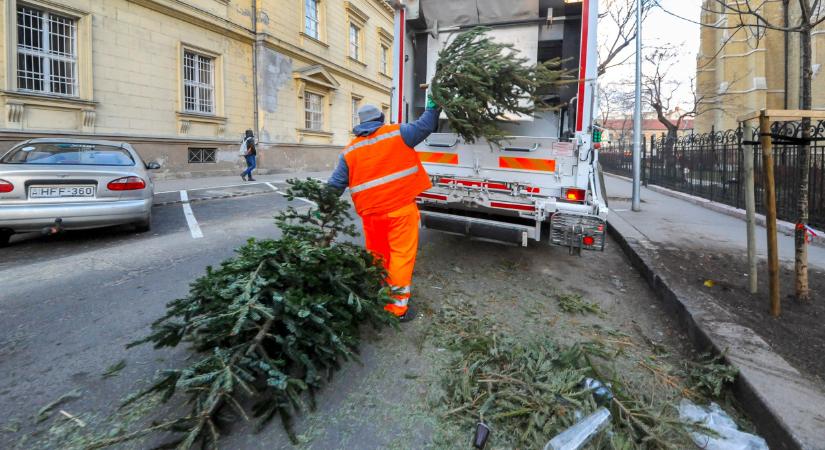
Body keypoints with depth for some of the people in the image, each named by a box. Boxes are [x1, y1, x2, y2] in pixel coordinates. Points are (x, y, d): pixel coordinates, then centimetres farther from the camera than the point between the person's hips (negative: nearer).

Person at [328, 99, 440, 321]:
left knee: (376, 257, 19)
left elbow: (335, 184, 11)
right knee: (401, 256, 2)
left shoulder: (349, 151, 11)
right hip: (400, 208, -4)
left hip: (371, 213, 4)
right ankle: (398, 306, 6)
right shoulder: (397, 133, 1)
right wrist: (432, 107, 20)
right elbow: (425, 126, 4)